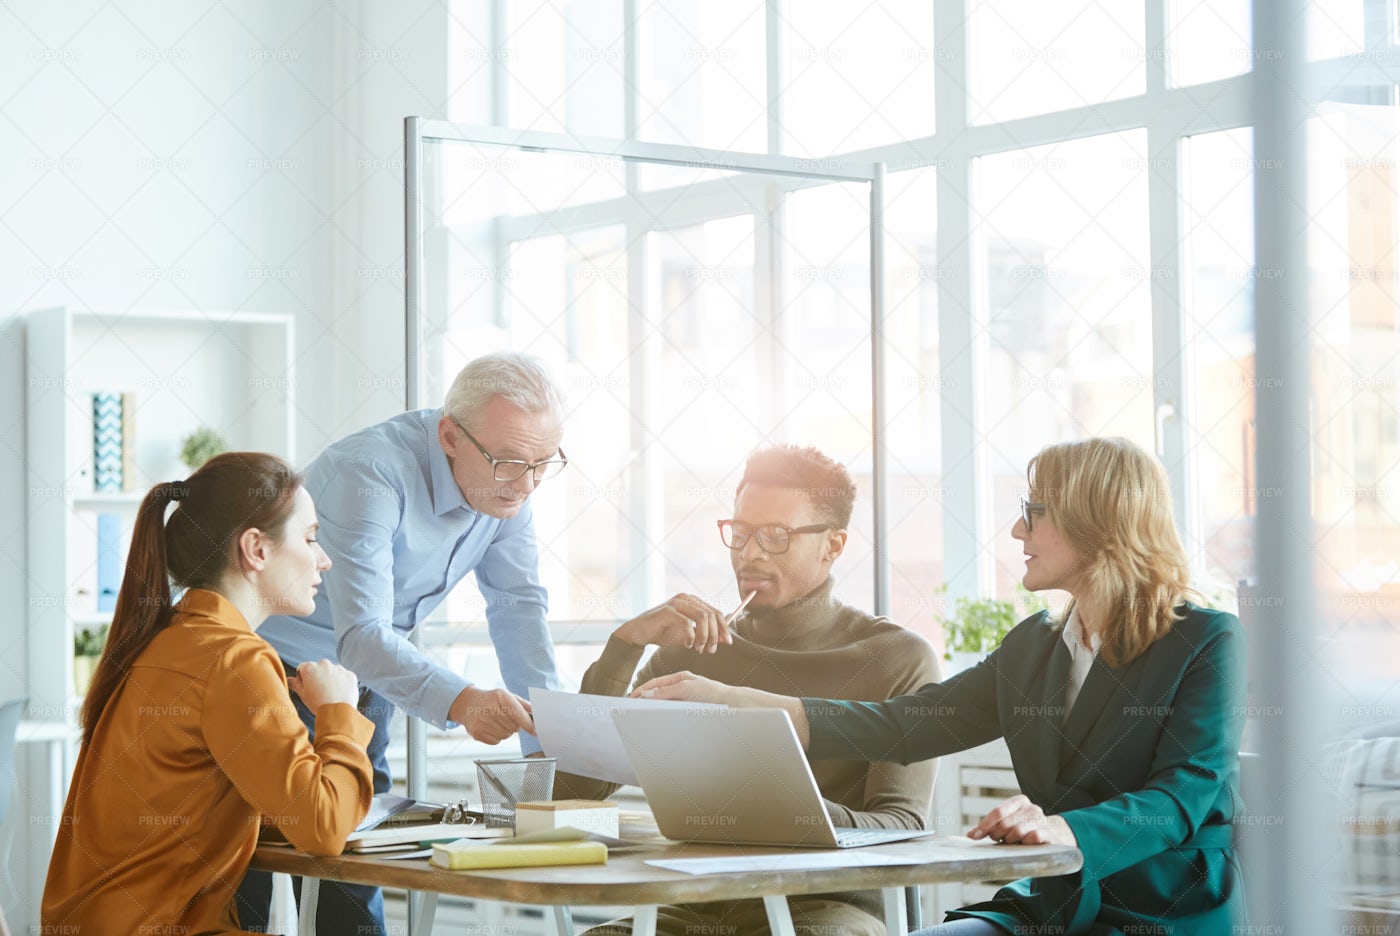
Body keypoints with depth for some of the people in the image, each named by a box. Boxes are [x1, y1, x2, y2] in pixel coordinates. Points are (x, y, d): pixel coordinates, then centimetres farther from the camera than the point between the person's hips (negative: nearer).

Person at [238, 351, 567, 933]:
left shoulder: (507, 481, -11)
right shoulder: (369, 474, -33)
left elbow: (518, 606, -7)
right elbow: (362, 635, -42)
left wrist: (547, 742, -19)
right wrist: (459, 702, -59)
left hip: (361, 689, 7)